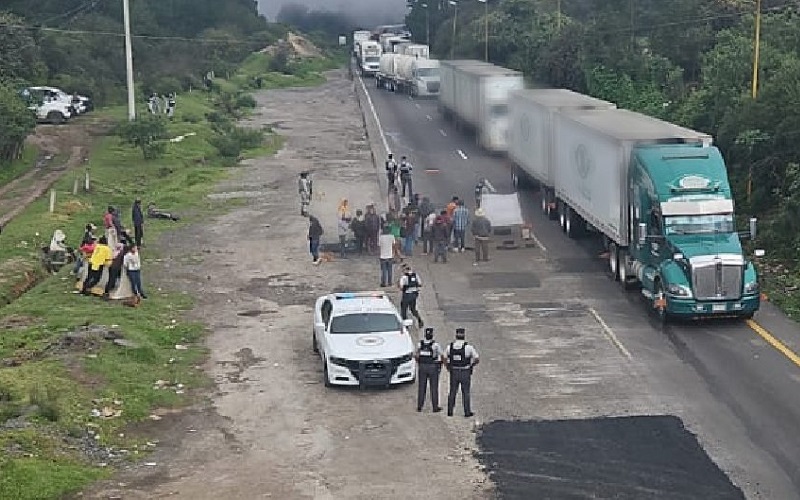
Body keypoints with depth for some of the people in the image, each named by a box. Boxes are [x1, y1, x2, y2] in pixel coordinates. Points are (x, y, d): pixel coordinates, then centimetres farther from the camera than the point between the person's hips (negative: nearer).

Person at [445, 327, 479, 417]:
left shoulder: (450, 347, -3)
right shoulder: (468, 347, -12)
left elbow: (445, 358, 7)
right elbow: (477, 359, -9)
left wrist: (448, 368, 23)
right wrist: (472, 365, 11)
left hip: (454, 373, 2)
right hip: (465, 373, -2)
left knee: (452, 392, 13)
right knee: (465, 393, 7)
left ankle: (450, 411, 15)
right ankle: (467, 412, 9)